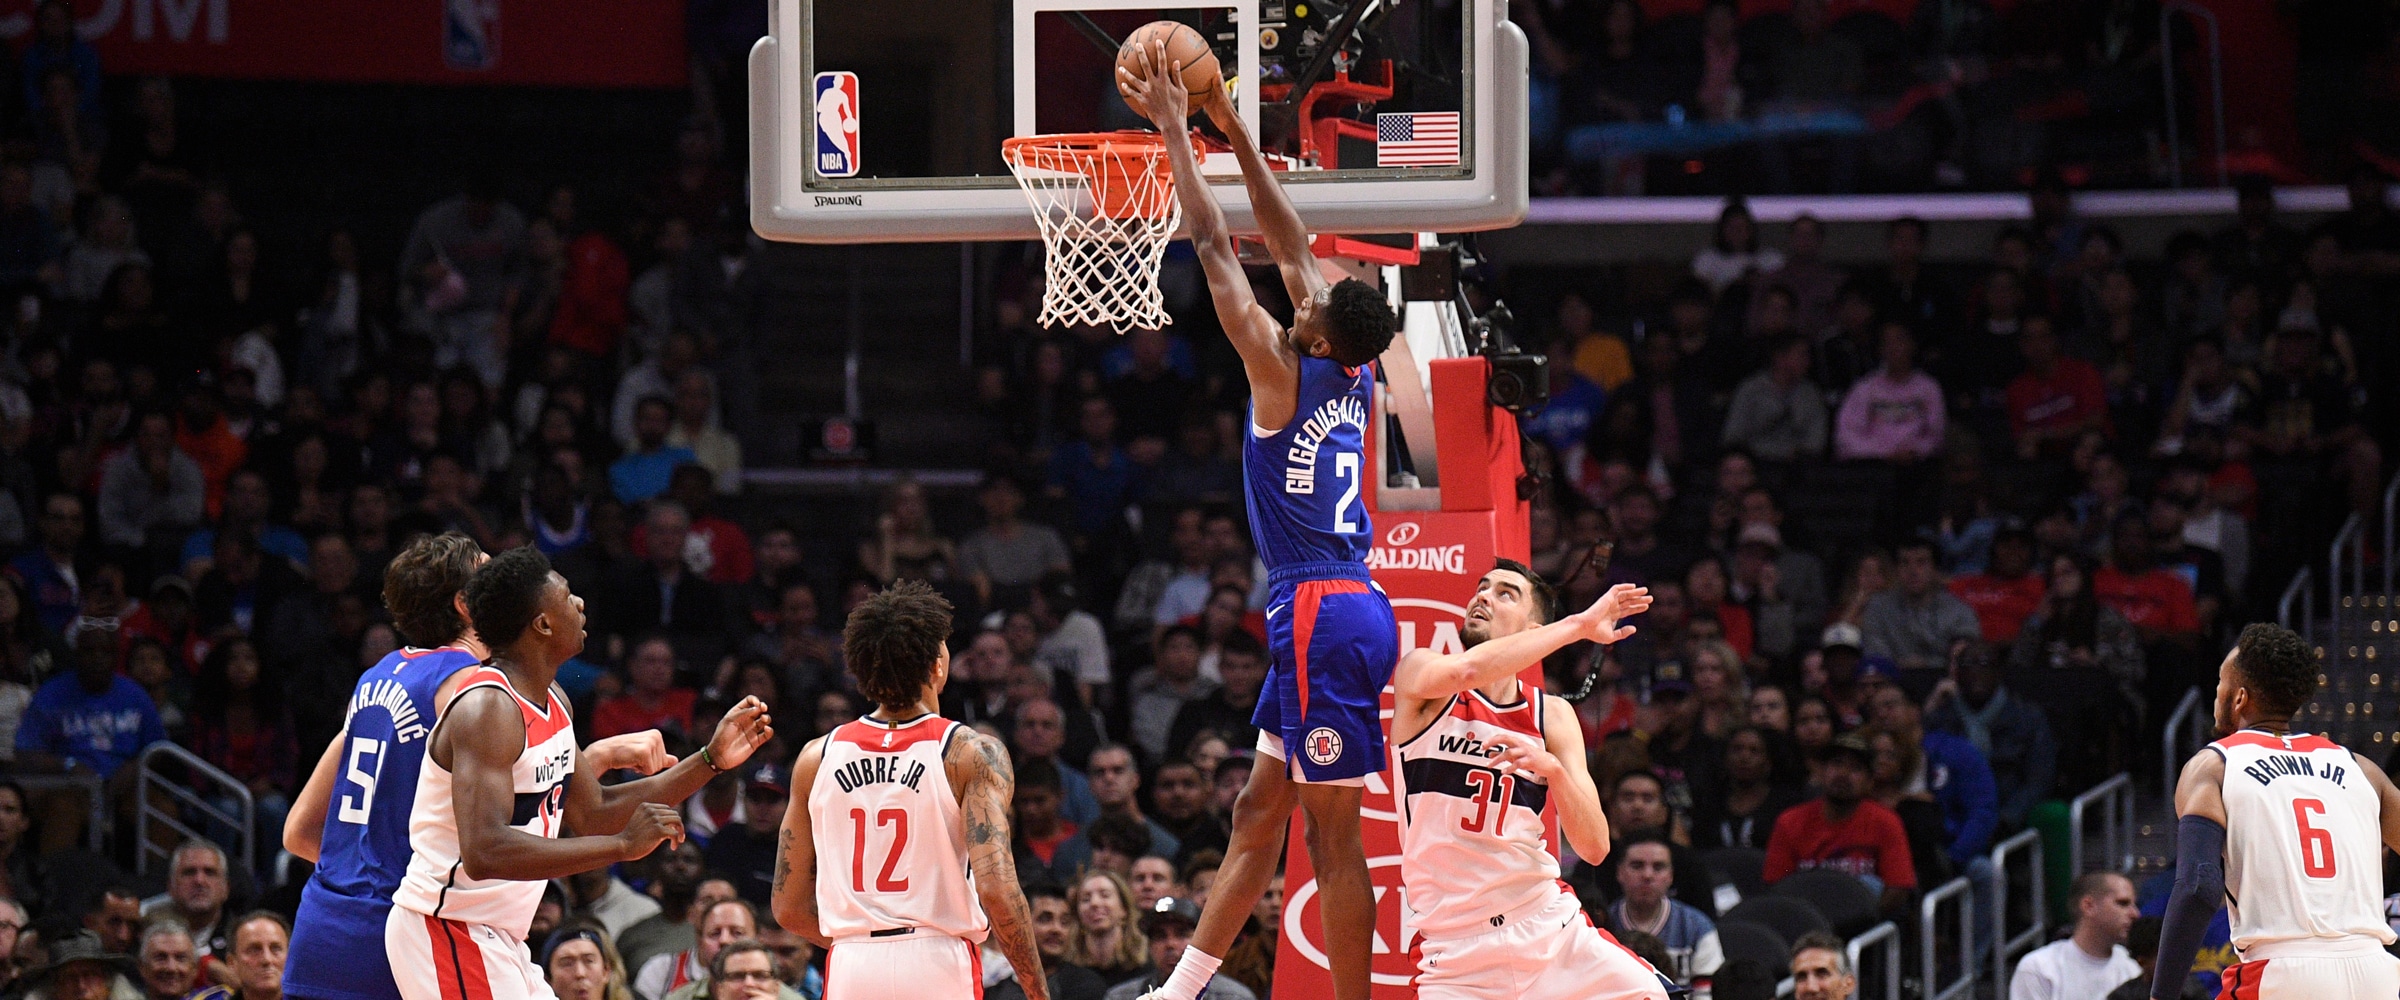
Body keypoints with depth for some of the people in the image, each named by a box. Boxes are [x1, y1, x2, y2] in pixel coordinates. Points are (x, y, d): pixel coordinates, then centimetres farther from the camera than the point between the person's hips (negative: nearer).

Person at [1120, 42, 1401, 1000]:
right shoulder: (1353, 377, 9)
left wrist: (1173, 129, -2)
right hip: (1340, 609, 9)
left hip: (1321, 617, -9)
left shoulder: (1283, 373, -11)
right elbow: (1291, 245, 18)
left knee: (1332, 830, -7)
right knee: (1260, 809, 14)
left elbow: (1216, 248, -8)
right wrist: (1231, 131, 23)